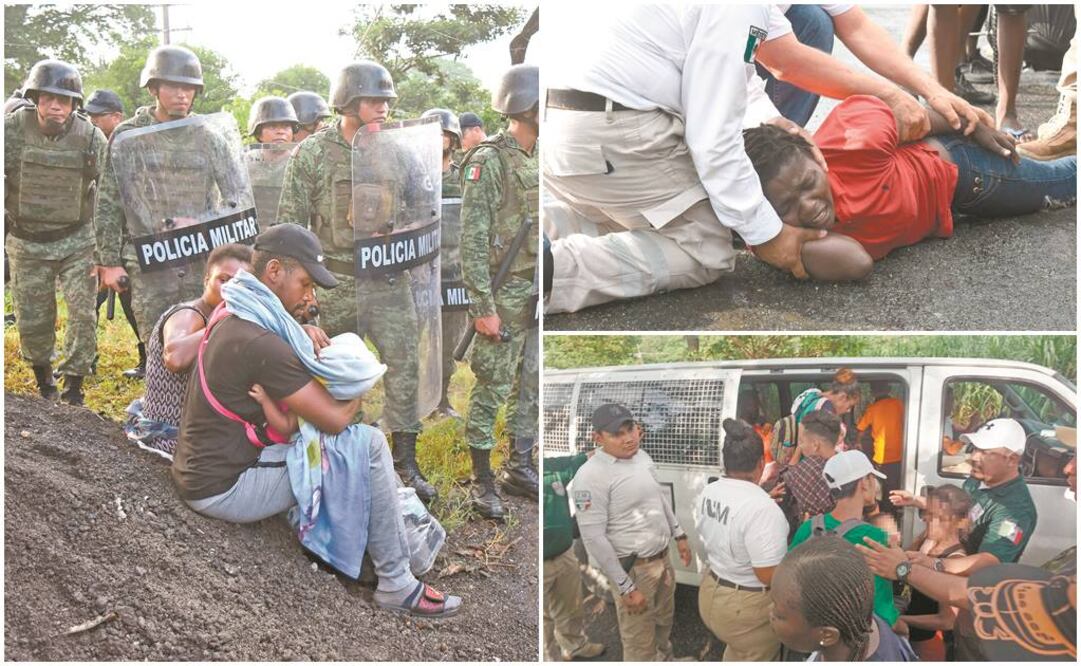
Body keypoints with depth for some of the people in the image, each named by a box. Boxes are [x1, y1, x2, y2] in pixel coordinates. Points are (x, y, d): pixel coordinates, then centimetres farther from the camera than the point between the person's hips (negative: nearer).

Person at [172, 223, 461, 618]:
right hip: (224, 488, -11)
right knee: (368, 444, -15)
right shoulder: (261, 344, -24)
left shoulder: (234, 322, 9)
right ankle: (396, 585, -5)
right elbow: (336, 418, -22)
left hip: (200, 471, 11)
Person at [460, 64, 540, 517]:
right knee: (491, 390, 1)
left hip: (539, 293, 8)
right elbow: (472, 241, -16)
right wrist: (483, 307, -18)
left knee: (532, 388, 14)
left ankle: (519, 468, 28)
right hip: (505, 296, -7)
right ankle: (482, 482, 15)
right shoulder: (488, 162, -13)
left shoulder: (538, 160, 10)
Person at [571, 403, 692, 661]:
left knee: (664, 623, 28)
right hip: (633, 568, -8)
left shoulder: (641, 456, 1)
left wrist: (679, 535, 19)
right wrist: (626, 588, -22)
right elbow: (593, 538, -25)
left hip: (662, 559, 8)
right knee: (640, 643, 4)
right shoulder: (591, 475, -24)